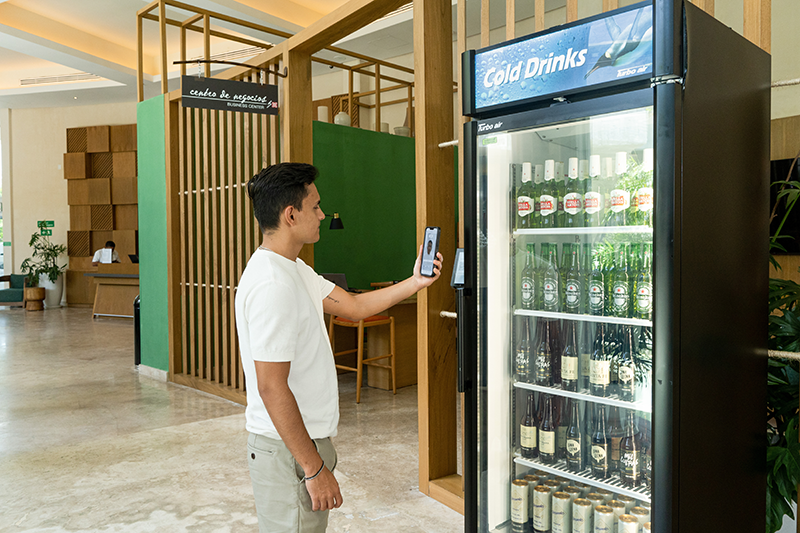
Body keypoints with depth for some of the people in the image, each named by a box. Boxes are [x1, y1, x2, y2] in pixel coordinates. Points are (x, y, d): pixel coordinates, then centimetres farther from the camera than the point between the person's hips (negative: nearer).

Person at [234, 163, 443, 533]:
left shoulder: (294, 270, 9)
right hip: (288, 451, -10)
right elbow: (271, 388, -26)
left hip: (306, 438, 10)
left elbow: (354, 306, 13)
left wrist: (417, 282, 8)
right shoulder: (271, 286, -24)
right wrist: (315, 469, -21)